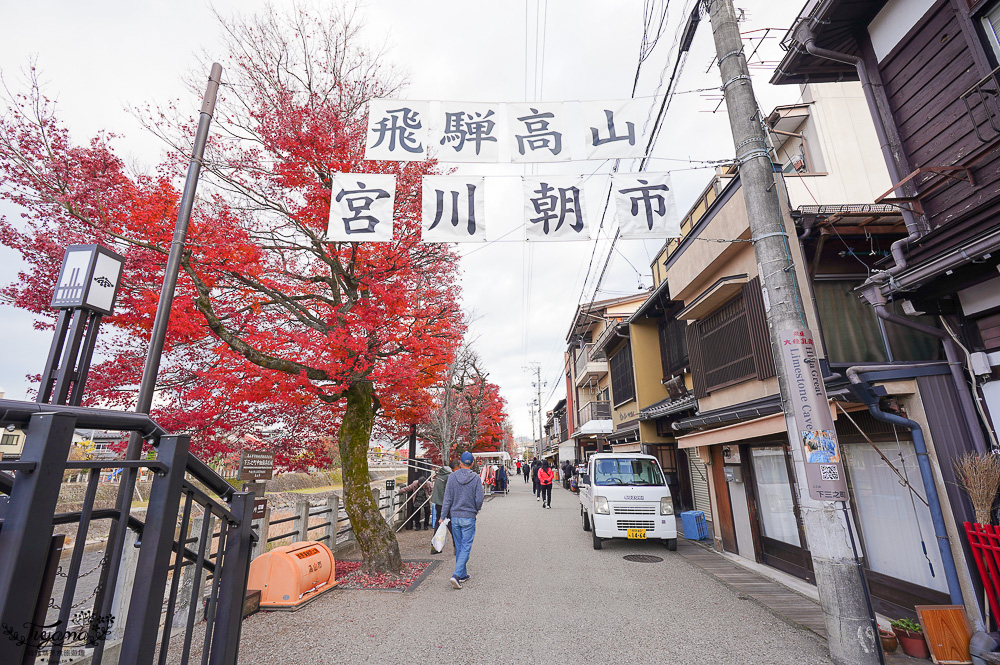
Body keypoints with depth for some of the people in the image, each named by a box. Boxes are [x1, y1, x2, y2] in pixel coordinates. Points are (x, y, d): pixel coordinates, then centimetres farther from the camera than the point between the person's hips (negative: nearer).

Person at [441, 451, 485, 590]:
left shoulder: (452, 477, -4)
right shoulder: (476, 478, -11)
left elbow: (447, 499, -3)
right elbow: (479, 499, -9)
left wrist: (443, 516, 3)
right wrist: (477, 510, 11)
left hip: (454, 517, 3)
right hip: (469, 517, -3)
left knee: (458, 547, 16)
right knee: (466, 547, 2)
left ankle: (463, 574, 26)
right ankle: (456, 575, -10)